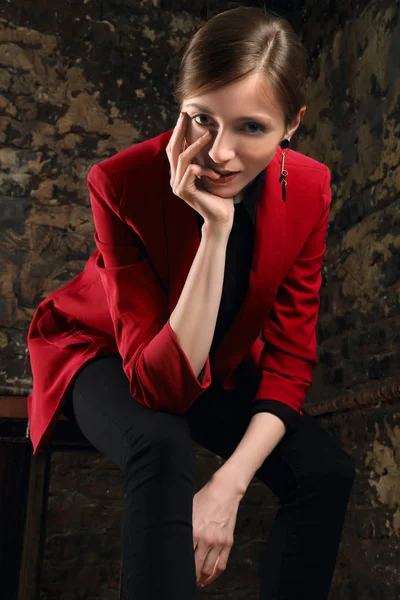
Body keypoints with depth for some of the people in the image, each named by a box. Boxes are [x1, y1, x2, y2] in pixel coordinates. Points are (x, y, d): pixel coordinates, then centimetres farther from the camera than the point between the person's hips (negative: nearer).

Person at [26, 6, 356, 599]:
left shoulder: (309, 189, -20)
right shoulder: (123, 184, -31)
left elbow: (290, 360, -14)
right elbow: (161, 384, -34)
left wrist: (230, 484, -28)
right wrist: (216, 230, -43)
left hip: (218, 365, 4)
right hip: (104, 352, -3)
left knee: (327, 469, -16)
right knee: (163, 446, -35)